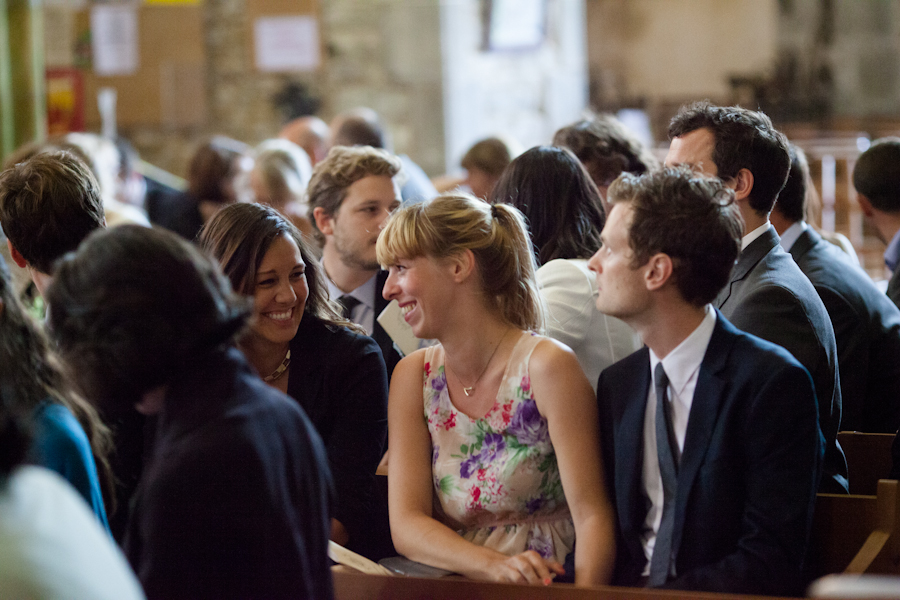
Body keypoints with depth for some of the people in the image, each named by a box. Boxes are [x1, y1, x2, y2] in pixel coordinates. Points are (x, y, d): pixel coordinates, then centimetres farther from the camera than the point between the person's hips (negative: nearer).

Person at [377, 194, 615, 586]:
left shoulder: (546, 367, -8)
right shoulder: (413, 377, 6)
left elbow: (592, 515, -11)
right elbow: (406, 524, -3)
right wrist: (496, 566, -21)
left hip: (544, 584, -5)